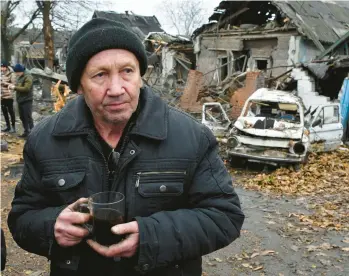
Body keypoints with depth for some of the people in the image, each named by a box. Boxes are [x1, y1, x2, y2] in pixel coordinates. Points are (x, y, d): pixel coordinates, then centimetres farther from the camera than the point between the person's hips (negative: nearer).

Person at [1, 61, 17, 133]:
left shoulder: (12, 74, -8)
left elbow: (14, 84, -13)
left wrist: (6, 83, -19)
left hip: (9, 96, -7)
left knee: (11, 111, -2)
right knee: (4, 111, 11)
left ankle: (13, 127, 6)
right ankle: (8, 126, 22)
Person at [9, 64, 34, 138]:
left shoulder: (28, 77, -14)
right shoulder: (19, 77, 14)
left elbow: (26, 88, -23)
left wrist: (15, 87, -21)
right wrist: (13, 86, 2)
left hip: (27, 101, -9)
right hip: (20, 100, 9)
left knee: (28, 118, -8)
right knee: (22, 117, 14)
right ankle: (26, 132, 24)